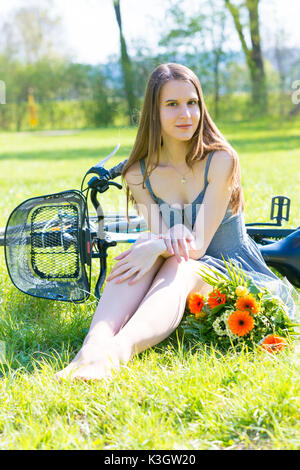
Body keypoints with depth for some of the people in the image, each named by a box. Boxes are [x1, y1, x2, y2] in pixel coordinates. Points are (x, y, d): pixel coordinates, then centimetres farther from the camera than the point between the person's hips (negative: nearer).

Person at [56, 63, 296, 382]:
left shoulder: (221, 160, -11)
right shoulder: (139, 175, -1)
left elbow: (198, 245, -17)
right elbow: (157, 237, -10)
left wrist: (157, 247, -38)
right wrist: (173, 236, -35)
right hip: (174, 275, 3)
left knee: (178, 267, -36)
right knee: (139, 251, -30)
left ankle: (118, 350, -63)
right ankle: (95, 342, -53)